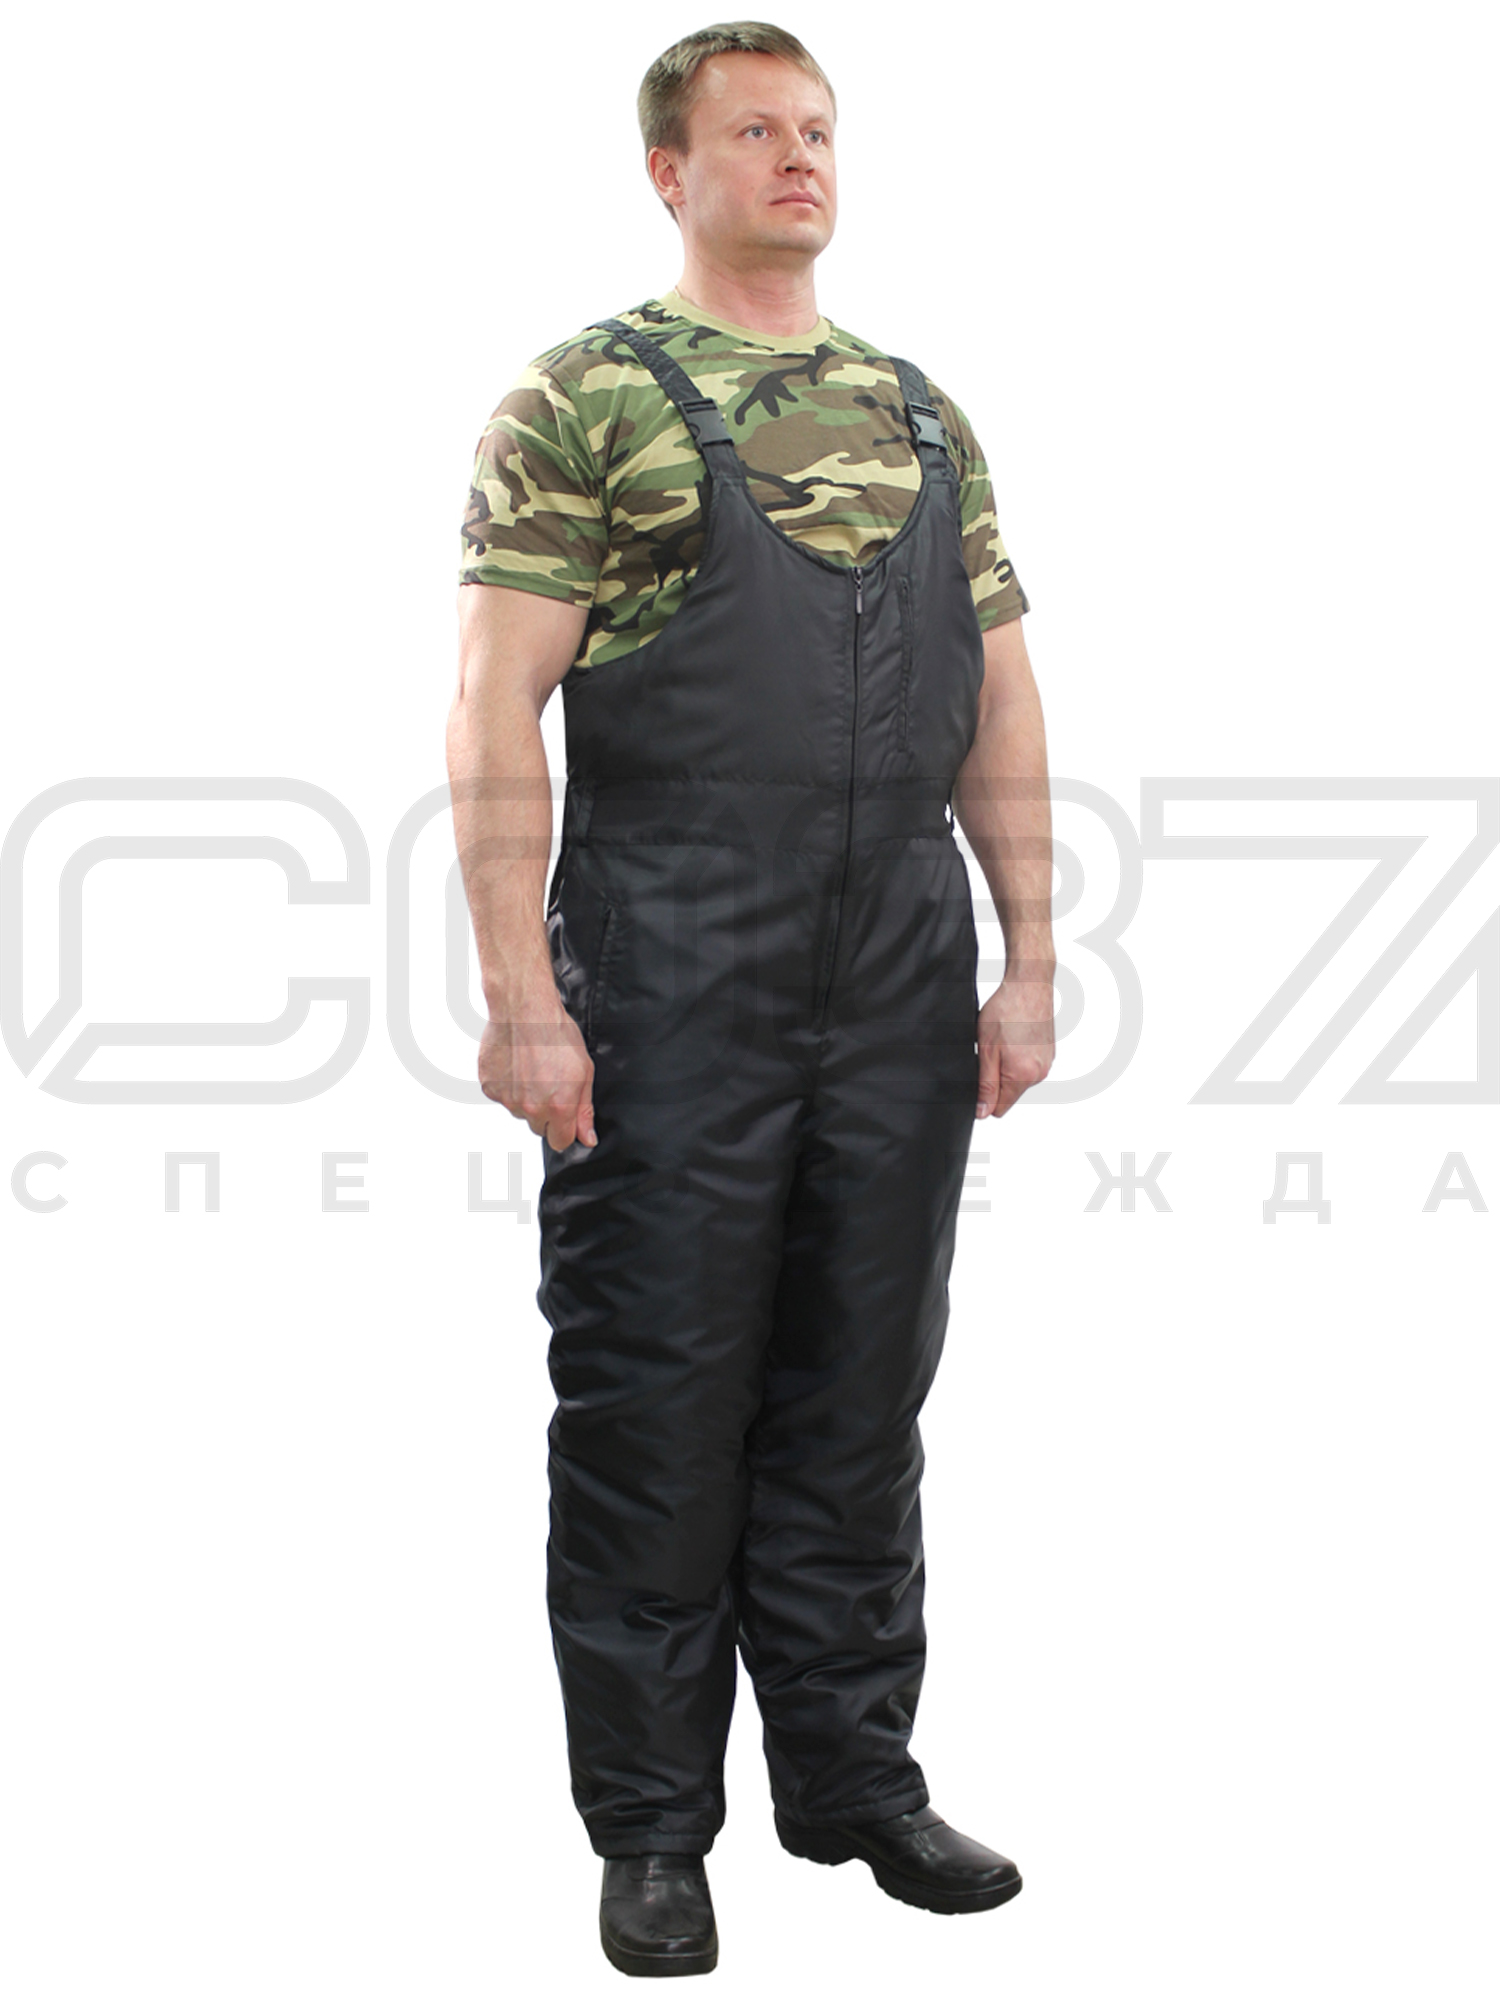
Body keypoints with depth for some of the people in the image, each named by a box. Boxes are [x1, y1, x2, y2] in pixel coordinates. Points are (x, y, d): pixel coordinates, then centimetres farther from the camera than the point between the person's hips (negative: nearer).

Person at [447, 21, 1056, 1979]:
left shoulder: (924, 416, 15)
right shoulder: (585, 399, -1)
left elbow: (1003, 708, 16)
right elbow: (497, 714, -8)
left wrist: (1032, 961, 9)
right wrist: (523, 999, -15)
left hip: (902, 969, 5)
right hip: (680, 970, -5)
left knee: (860, 1395, 12)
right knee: (661, 1395, 2)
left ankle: (856, 1777, 24)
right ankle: (652, 1827, 14)